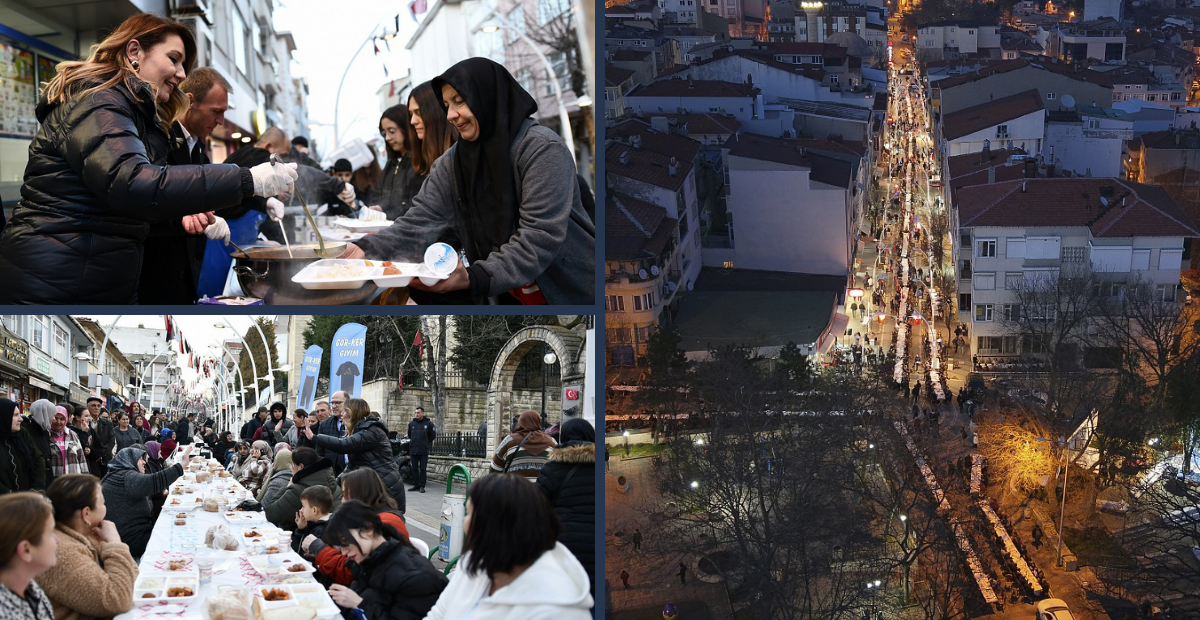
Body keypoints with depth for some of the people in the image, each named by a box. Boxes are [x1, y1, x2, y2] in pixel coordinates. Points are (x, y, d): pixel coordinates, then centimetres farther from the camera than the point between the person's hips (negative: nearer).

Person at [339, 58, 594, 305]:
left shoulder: (542, 149, -15)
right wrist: (366, 249, -20)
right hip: (506, 297, 5)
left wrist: (475, 278, -33)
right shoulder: (451, 164, 6)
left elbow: (541, 236, -23)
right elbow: (418, 224, -1)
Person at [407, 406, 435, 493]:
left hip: (424, 451, -4)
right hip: (413, 450, 4)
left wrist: (427, 443, 10)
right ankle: (416, 485, 14)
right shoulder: (411, 423, 9)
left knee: (422, 469, -2)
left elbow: (433, 435, 6)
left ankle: (422, 486, 2)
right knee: (414, 469, 7)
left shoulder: (428, 423, -2)